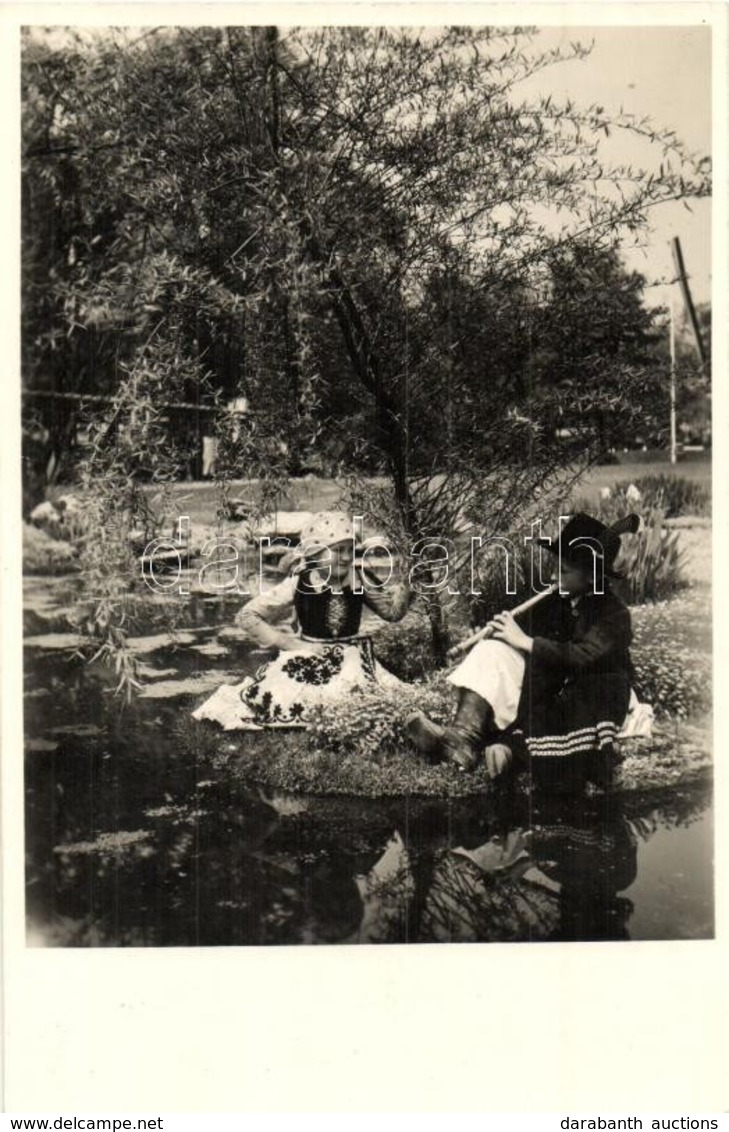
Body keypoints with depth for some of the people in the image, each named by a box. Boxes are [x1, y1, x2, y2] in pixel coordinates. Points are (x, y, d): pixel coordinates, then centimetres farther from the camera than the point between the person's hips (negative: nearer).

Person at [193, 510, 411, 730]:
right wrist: (288, 644, -11)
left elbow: (392, 611, 9)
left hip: (351, 661, 2)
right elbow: (246, 616, -7)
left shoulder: (358, 578, -1)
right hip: (307, 662, -2)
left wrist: (404, 585, -10)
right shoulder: (299, 584, -10)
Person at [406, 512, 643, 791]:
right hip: (550, 692, 5)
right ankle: (463, 738, -34)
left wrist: (526, 642, -22)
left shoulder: (614, 614, -10)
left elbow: (583, 655, -28)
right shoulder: (549, 607, 4)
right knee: (493, 651, -17)